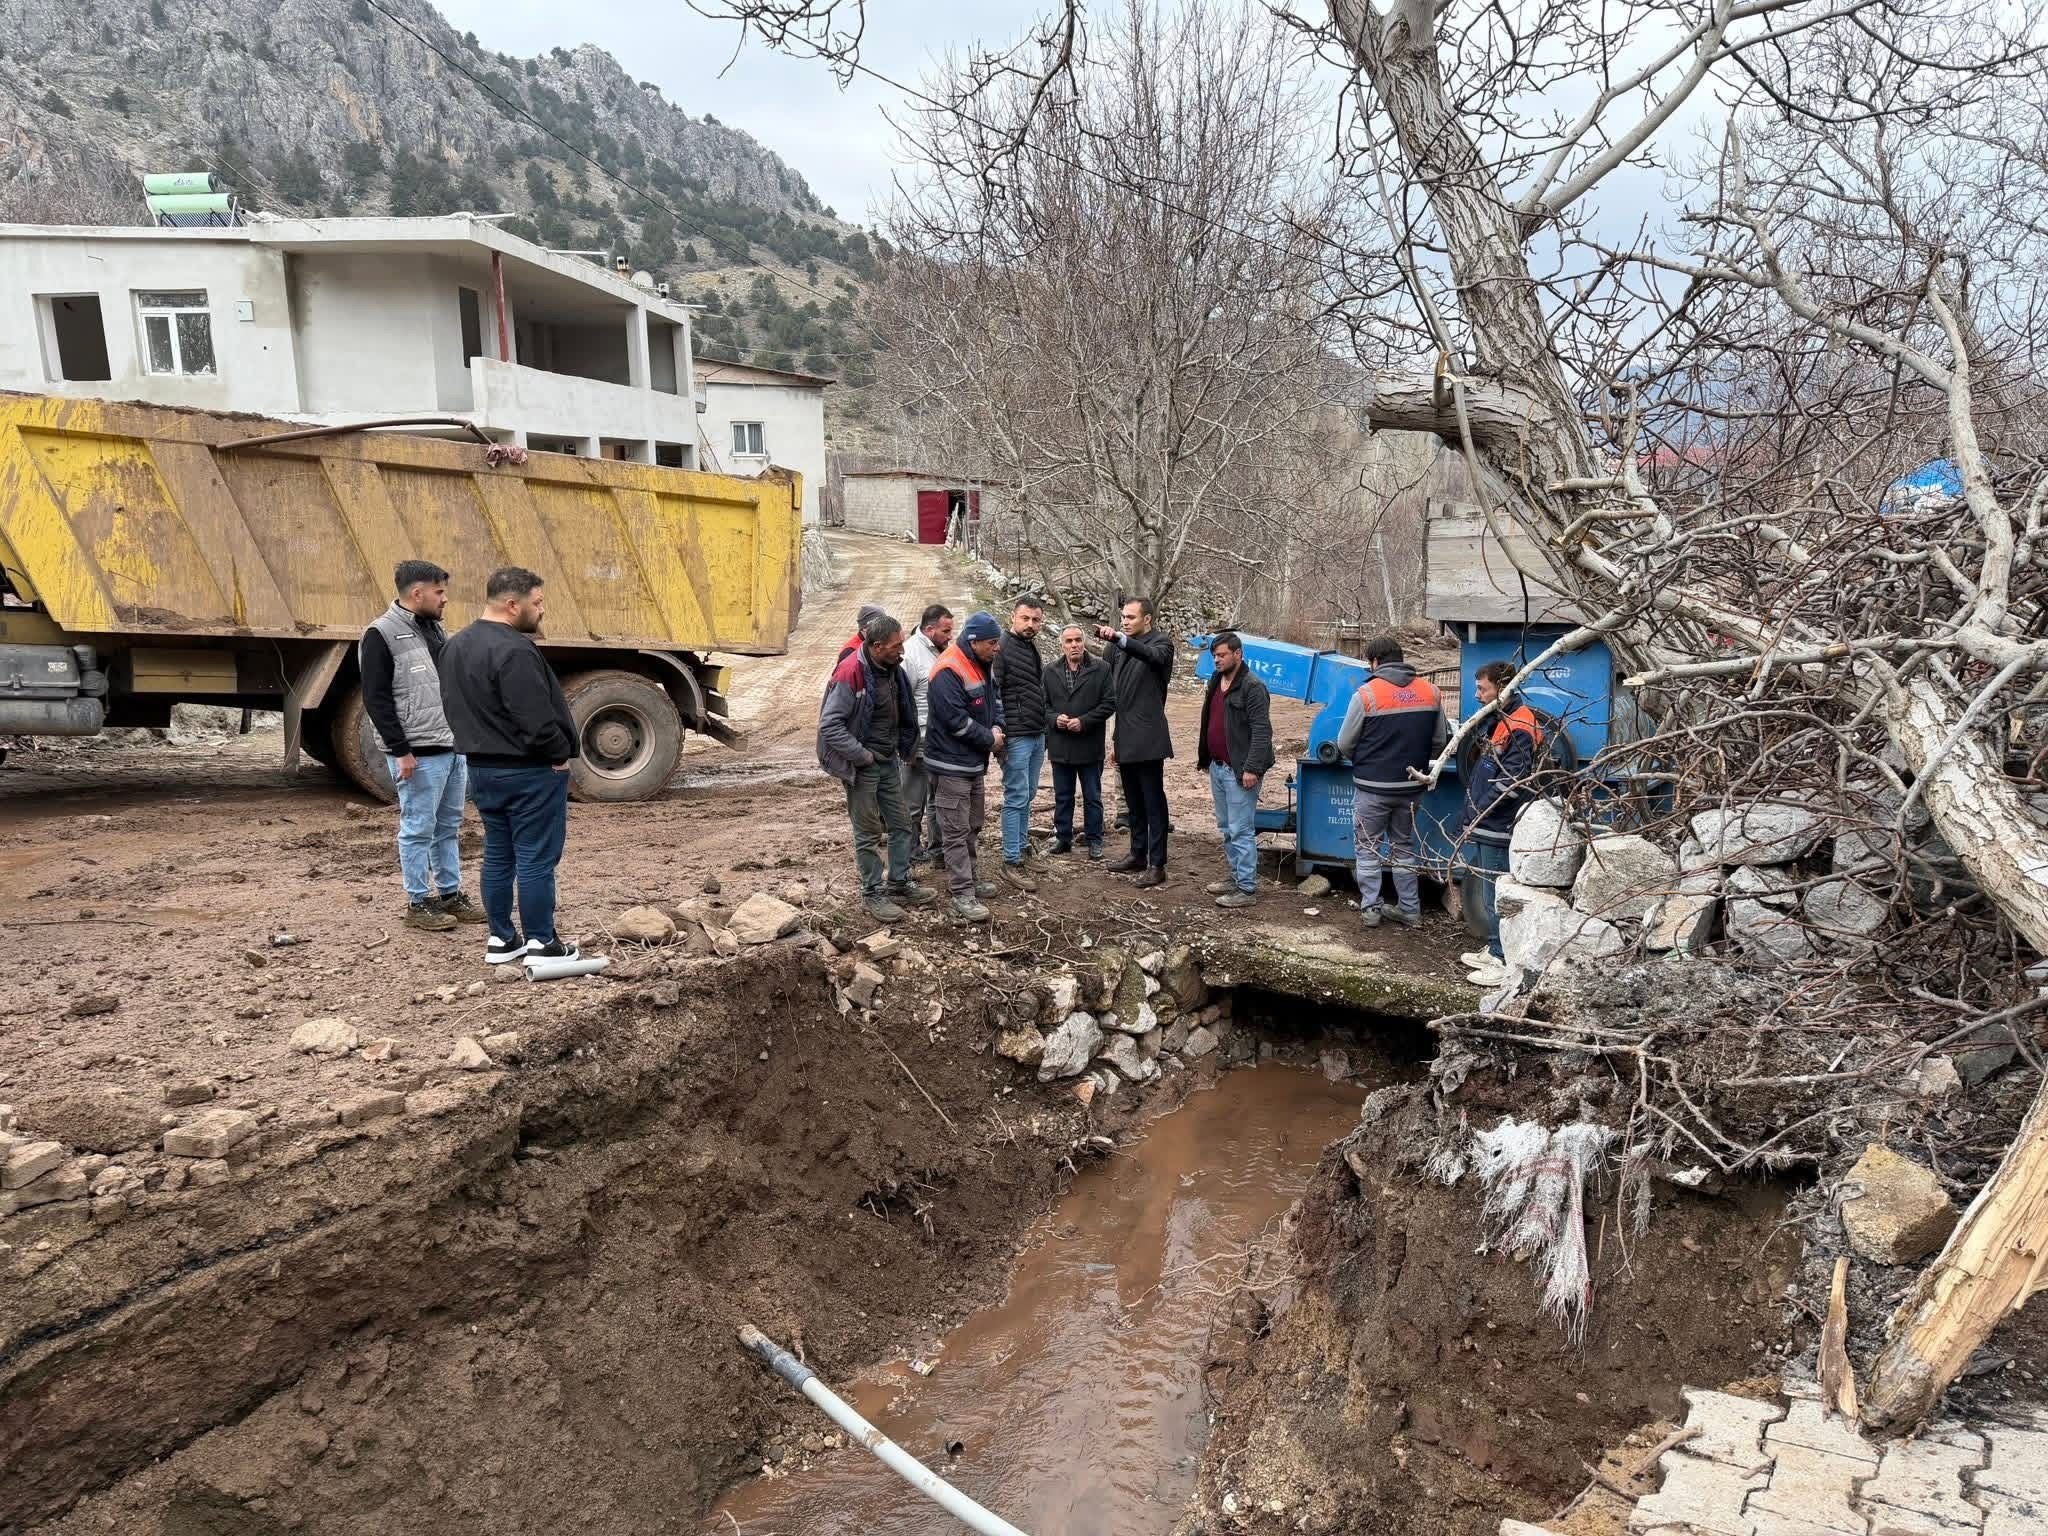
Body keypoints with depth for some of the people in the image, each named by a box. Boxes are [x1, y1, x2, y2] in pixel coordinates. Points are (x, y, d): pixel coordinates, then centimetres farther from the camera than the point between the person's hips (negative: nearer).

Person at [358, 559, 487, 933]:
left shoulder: (436, 630, 14)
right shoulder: (382, 636, -10)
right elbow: (376, 699, -14)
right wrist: (400, 751, -17)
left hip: (454, 749, 8)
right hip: (419, 755, -8)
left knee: (449, 827, 14)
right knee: (418, 830, 1)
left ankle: (450, 894, 24)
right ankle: (418, 903, 10)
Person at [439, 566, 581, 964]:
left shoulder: (455, 647, 9)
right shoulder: (514, 651, -23)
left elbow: (455, 709, 15)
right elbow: (537, 719, -25)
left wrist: (480, 744, 16)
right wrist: (561, 753, -10)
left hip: (481, 767, 9)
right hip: (529, 771, -9)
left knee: (498, 855, 15)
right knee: (536, 860, -1)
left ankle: (501, 939, 22)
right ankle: (542, 945, 5)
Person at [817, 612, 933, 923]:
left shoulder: (893, 669, 1)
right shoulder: (850, 673, -23)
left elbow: (904, 711, 17)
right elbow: (830, 725, -24)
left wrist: (908, 748, 9)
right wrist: (863, 756, -22)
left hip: (889, 760, 8)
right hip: (862, 765, -8)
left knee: (900, 824, 15)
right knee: (868, 833, 3)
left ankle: (899, 884, 28)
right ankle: (873, 894, 15)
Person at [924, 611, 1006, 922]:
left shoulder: (981, 666, 9)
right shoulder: (949, 672, -22)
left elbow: (995, 697, 20)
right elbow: (956, 719, -26)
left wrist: (996, 726, -1)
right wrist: (989, 739, -14)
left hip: (974, 762, 10)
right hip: (951, 764, -10)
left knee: (973, 824, 20)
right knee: (957, 830, -7)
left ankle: (968, 877, 34)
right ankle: (962, 895, -5)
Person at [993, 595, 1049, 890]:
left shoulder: (1034, 650, 15)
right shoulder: (1002, 648, -11)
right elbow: (991, 693, -16)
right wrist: (998, 732, -20)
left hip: (1038, 735, 8)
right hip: (1016, 737, -8)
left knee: (1027, 796, 15)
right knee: (1016, 798, -6)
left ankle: (1021, 843, 25)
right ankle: (1012, 862, -1)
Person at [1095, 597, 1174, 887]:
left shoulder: (1161, 643, -7)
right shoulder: (1118, 646, 12)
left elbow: (1152, 655, -31)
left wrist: (1118, 638, -47)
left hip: (1147, 737, -7)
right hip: (1125, 738, 7)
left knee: (1154, 802, -3)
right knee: (1133, 801, 16)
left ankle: (1157, 865, 0)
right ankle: (1138, 854, 28)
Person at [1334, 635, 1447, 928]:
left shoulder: (1367, 693, -14)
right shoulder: (1430, 691, 0)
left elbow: (1345, 744, -7)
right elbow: (1440, 741, 7)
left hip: (1372, 785, -4)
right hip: (1411, 786, 4)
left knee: (1368, 848, 10)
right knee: (1403, 847, 18)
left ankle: (1370, 909, 12)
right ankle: (1410, 909, 21)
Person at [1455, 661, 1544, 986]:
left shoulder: (1518, 730, -18)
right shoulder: (1502, 722, 15)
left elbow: (1511, 784, -23)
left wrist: (1478, 812, -16)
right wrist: (1472, 815, 15)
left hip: (1498, 830, -10)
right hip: (1485, 828, 10)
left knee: (1496, 898, -3)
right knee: (1491, 896, 19)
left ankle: (1505, 963, 4)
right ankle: (1494, 950, 30)